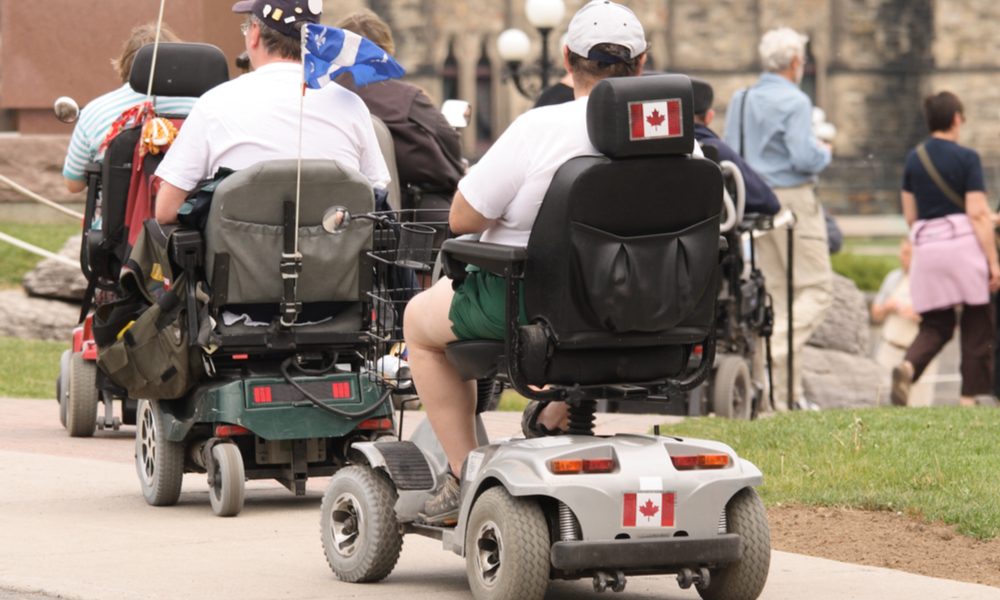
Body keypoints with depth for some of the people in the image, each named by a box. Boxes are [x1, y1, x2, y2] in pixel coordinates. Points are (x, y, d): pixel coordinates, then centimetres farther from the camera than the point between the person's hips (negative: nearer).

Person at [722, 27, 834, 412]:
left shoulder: (740, 101, 10)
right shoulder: (794, 102, -13)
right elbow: (804, 158, -20)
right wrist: (825, 153, 0)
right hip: (793, 199, -8)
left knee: (776, 291, 11)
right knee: (817, 289, -2)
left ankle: (786, 395, 9)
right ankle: (775, 350, -23)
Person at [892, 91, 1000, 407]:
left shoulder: (914, 158, 9)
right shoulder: (966, 158, -6)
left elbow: (909, 215, 13)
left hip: (926, 245, 5)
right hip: (964, 240, -5)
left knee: (935, 325, 10)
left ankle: (908, 366, -19)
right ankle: (970, 397, 4)